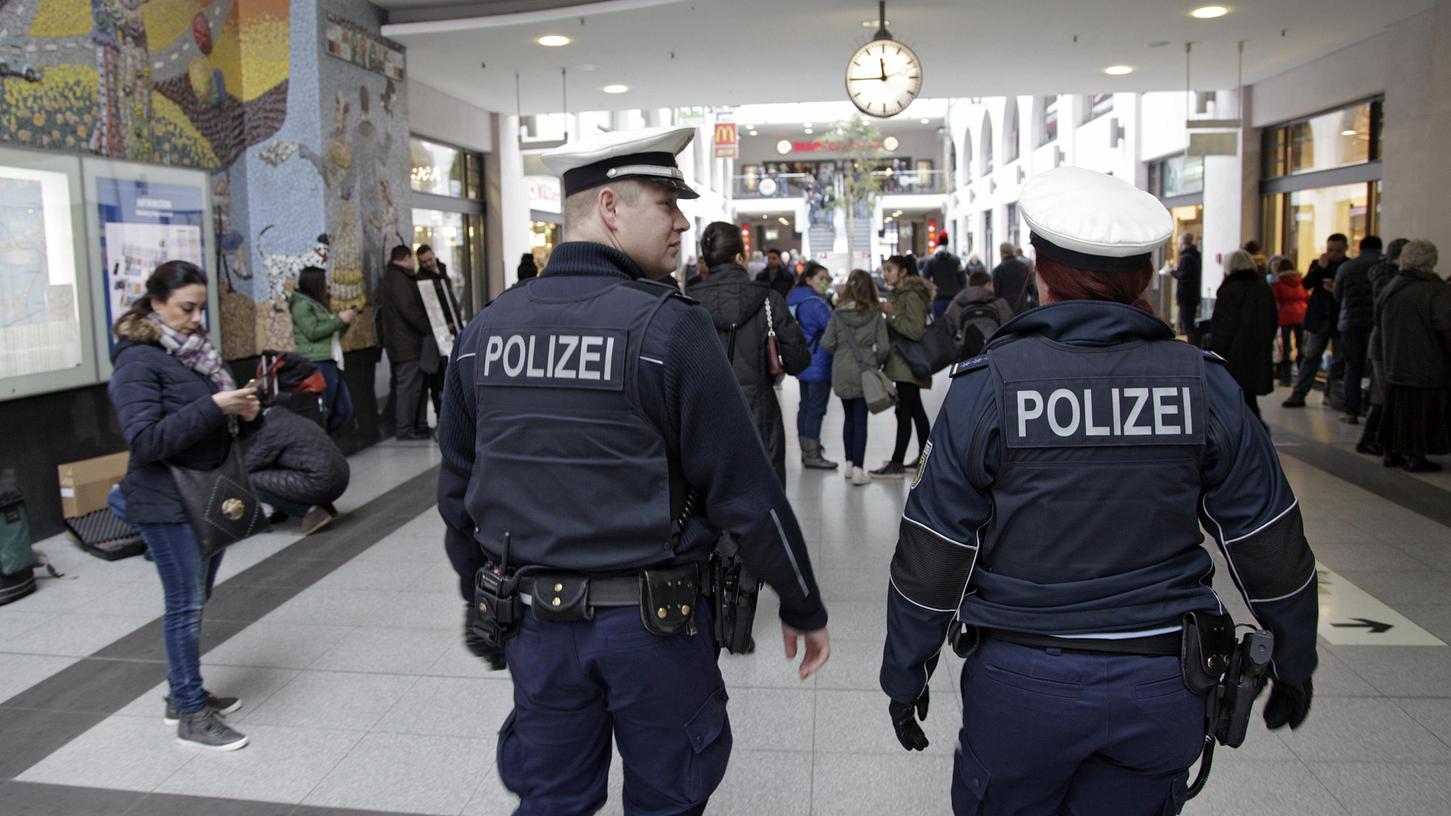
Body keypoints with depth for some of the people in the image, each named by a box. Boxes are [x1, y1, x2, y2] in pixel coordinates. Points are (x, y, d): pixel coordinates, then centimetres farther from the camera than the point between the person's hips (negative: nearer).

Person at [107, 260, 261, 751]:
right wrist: (214, 406, -27)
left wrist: (244, 412, -2)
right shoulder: (139, 361, -14)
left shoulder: (194, 350, 10)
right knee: (186, 606, -1)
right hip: (168, 502, -8)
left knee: (195, 600, 16)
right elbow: (145, 440, -22)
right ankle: (191, 716, 9)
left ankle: (184, 693, 31)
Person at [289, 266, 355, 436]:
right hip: (318, 364, -10)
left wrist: (345, 322, 8)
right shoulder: (302, 304, -6)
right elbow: (313, 332, -17)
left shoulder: (320, 304, 22)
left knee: (345, 410, 8)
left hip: (330, 363, 10)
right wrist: (339, 319, -11)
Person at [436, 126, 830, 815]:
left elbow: (456, 492, 9)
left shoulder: (483, 331, 0)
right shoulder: (668, 326, -17)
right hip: (650, 622, -4)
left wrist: (482, 597, 23)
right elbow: (744, 489, -16)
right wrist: (803, 607, -3)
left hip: (536, 617, 5)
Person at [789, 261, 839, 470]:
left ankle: (807, 450, 23)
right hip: (819, 364, -10)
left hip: (804, 364, 10)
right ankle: (812, 455, -2)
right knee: (816, 408, -5)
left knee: (806, 406, 15)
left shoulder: (796, 299, 12)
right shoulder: (814, 303, -18)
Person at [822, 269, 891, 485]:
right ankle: (858, 469, -2)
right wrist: (876, 363, 11)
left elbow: (827, 343, -6)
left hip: (842, 373, 2)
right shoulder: (875, 315, -7)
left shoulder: (838, 313, -5)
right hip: (864, 372, -2)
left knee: (849, 418, 17)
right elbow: (884, 347, -8)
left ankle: (850, 464, 24)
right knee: (860, 421, 2)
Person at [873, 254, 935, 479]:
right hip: (902, 361, 10)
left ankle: (897, 464, -6)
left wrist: (892, 314, -20)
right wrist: (890, 314, 9)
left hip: (908, 363, -10)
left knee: (904, 411, -8)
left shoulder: (912, 296, -15)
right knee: (915, 409, 15)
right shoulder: (898, 294, 16)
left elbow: (916, 330, -24)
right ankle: (924, 457, 24)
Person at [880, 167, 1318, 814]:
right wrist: (1295, 664, 18)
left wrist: (905, 677, 3)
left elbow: (931, 559, -10)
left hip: (1022, 683, -2)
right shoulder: (1204, 383, -5)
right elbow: (1270, 548, 2)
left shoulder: (987, 385, -12)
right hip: (1162, 689, 3)